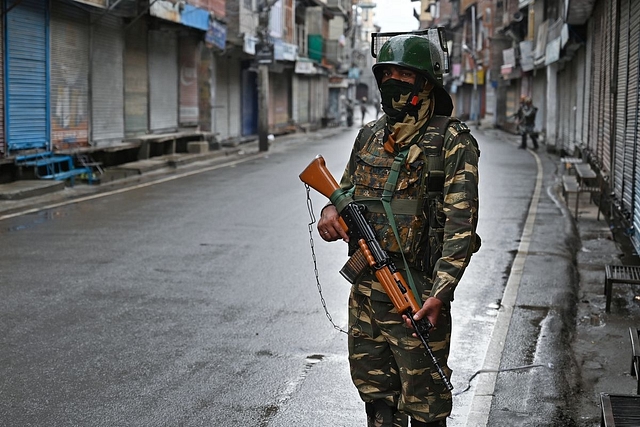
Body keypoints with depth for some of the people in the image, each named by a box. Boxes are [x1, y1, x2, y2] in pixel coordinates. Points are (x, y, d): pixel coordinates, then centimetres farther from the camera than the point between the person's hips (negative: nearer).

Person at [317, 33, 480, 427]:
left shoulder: (453, 141, -9)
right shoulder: (370, 136, 12)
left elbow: (460, 225, -15)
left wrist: (439, 295, -24)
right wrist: (331, 211, -4)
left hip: (417, 295, -6)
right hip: (365, 291, 6)